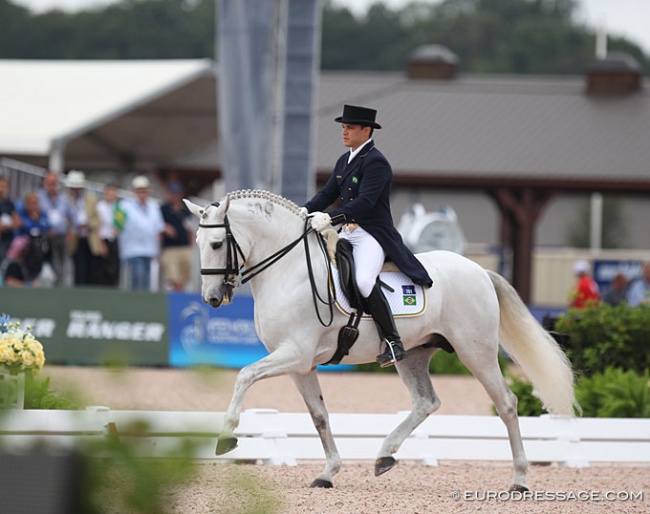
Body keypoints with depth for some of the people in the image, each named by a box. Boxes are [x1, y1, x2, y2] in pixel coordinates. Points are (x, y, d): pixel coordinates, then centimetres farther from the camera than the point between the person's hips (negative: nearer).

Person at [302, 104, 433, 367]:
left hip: (372, 235, -10)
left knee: (363, 280, -33)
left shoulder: (376, 162, -13)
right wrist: (306, 211, -4)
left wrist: (330, 218, -32)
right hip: (348, 234, 10)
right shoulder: (344, 161, 16)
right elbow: (328, 193, 15)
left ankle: (393, 342, -26)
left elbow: (365, 201, -23)